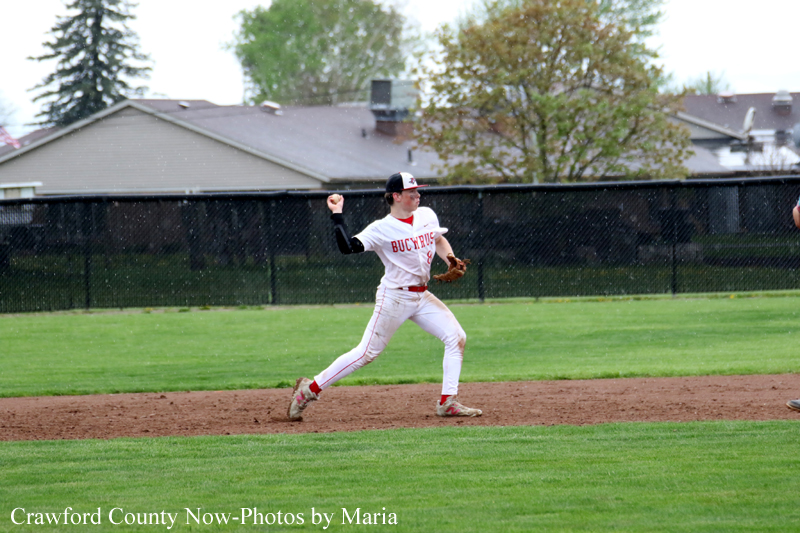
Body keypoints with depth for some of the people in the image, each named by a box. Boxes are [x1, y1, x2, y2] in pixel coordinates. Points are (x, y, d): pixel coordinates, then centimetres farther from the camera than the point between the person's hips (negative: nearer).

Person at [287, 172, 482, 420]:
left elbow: (440, 241, 23)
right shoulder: (382, 229, -13)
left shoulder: (427, 216, 5)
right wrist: (337, 214, -21)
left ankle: (448, 402, -3)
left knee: (456, 337, -6)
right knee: (367, 352, -6)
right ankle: (311, 388, 3)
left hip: (422, 296, 7)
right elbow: (348, 246, -22)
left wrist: (451, 260, 5)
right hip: (394, 297, -7)